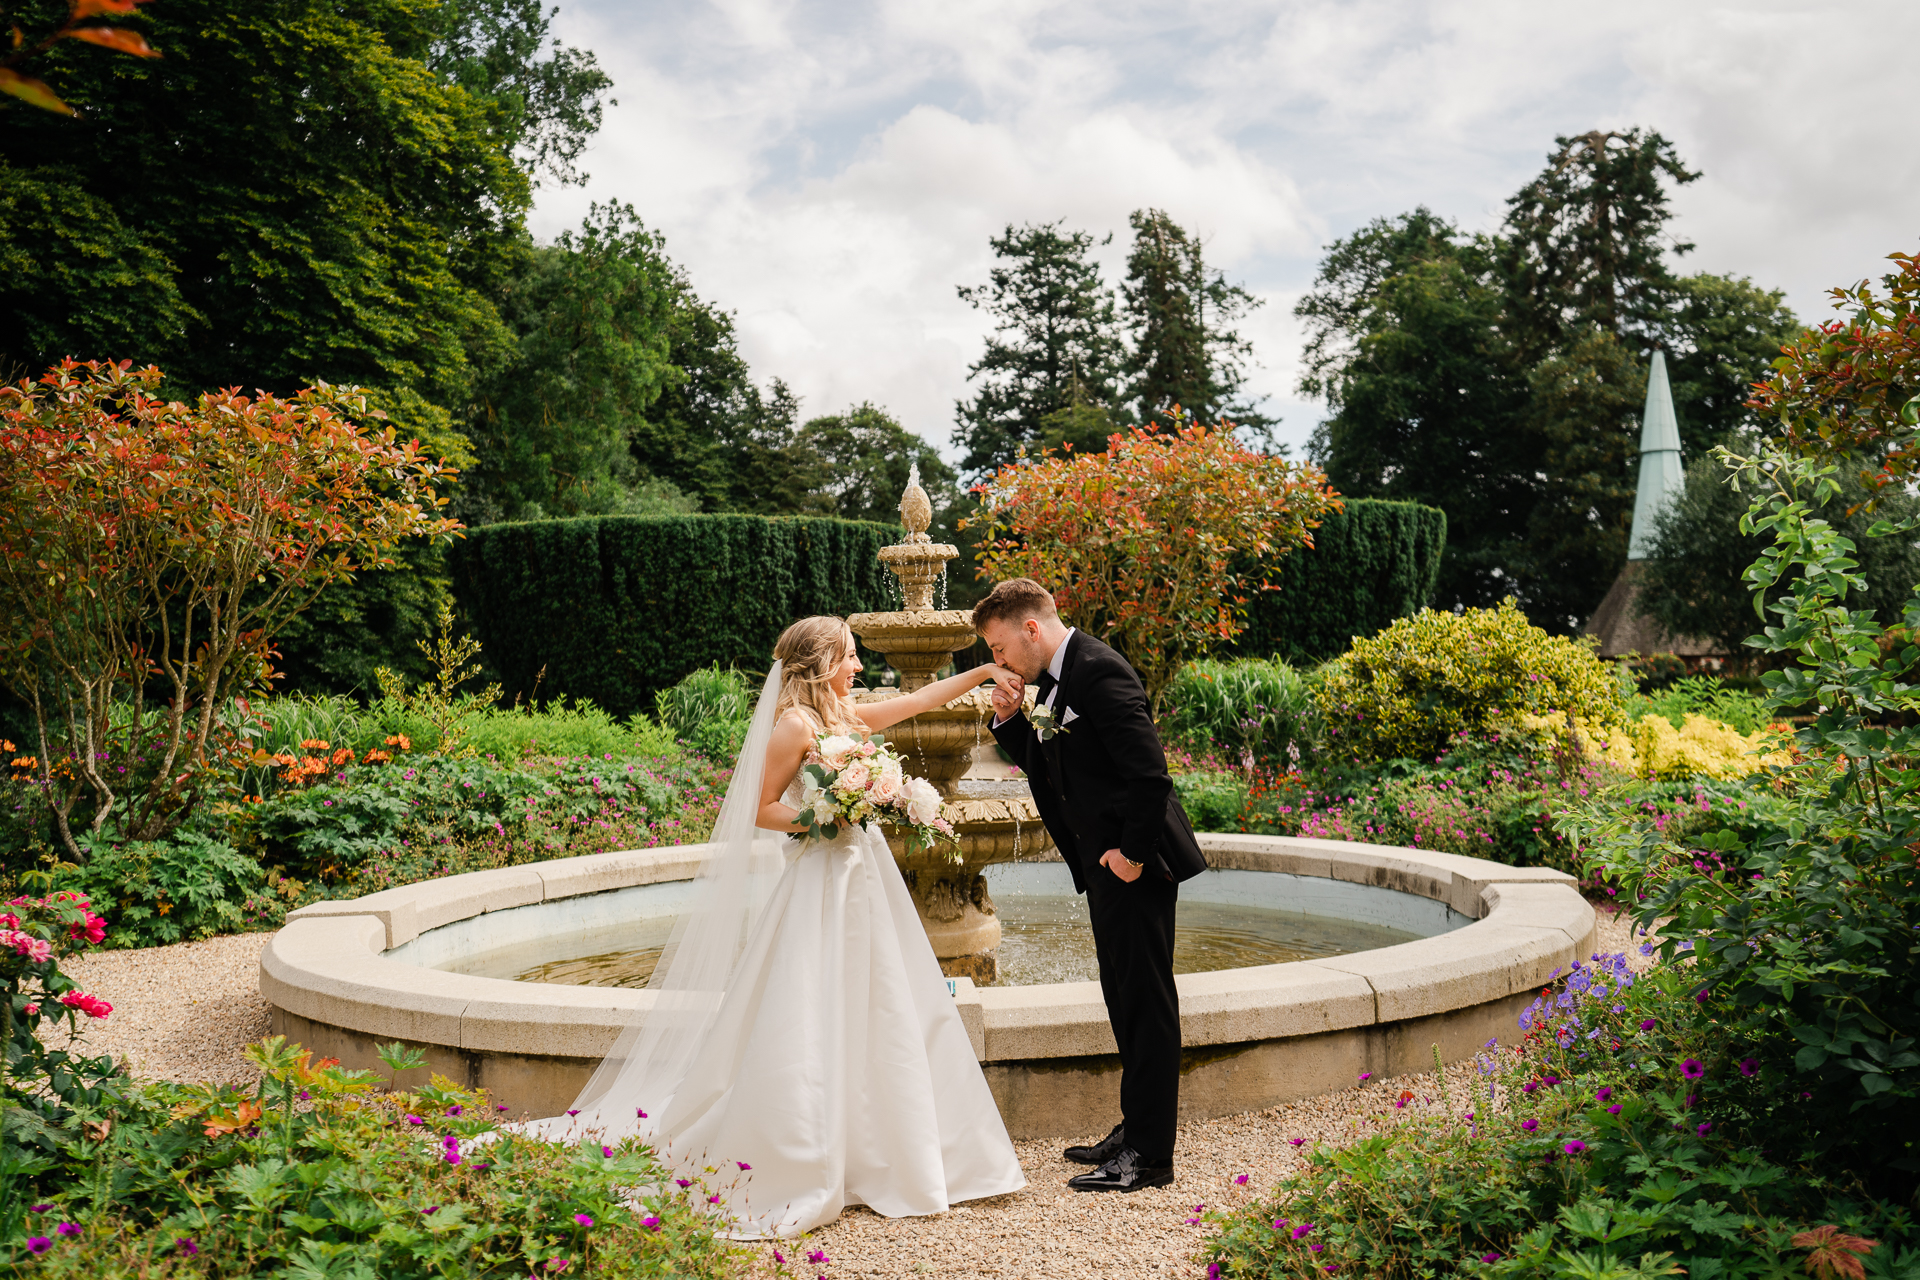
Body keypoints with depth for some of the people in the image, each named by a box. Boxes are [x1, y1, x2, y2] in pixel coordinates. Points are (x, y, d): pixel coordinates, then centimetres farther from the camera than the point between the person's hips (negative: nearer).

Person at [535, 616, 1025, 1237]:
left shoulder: (847, 714, 11)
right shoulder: (796, 724, -12)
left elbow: (921, 698, 20)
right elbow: (760, 810, -11)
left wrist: (982, 671, 17)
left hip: (863, 877, 9)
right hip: (819, 882, -9)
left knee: (871, 1017, 12)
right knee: (807, 1027, -6)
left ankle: (864, 1156, 24)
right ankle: (794, 1169, 2)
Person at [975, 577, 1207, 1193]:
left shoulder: (1100, 673, -20)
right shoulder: (1054, 681, 12)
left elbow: (1150, 776, -25)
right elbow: (1045, 767, 20)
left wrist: (1133, 853, -19)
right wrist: (1010, 719, 4)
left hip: (1134, 864, -10)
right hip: (1105, 864, 10)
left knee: (1146, 1003, -2)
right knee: (1125, 999, 17)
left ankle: (1149, 1154, 5)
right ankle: (1136, 1127, 30)